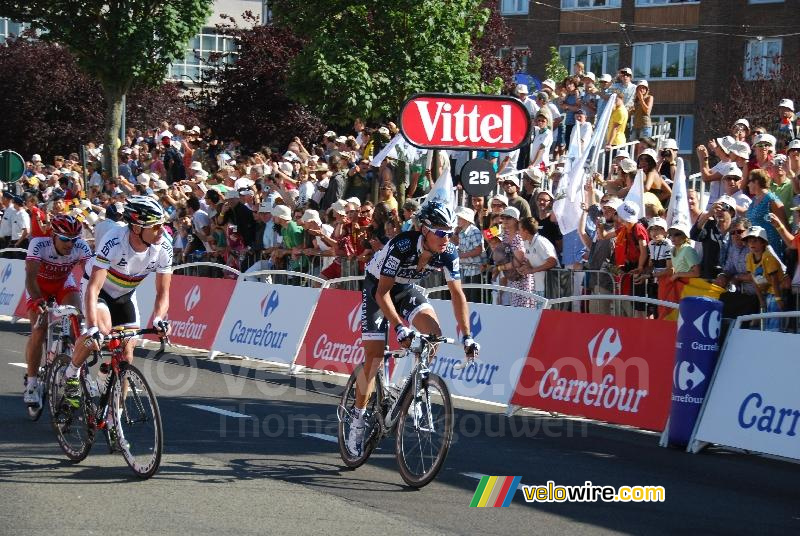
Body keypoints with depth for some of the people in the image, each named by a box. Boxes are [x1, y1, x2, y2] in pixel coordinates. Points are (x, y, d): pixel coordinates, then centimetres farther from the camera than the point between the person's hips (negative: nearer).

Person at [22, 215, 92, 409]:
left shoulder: (81, 248, -27)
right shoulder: (39, 245, -34)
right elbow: (31, 277, -42)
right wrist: (37, 301, -58)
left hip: (64, 284, 2)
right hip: (39, 286, -2)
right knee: (39, 331, -17)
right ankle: (31, 382, -6)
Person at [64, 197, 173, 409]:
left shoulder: (163, 247, -24)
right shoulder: (114, 241, -37)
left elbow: (163, 292, -17)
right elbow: (93, 288, -40)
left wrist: (158, 319, -37)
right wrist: (92, 328, -52)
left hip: (124, 295, 4)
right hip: (99, 288, -4)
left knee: (127, 354, -5)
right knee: (102, 329, -32)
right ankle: (71, 373, -6)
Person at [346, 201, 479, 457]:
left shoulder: (448, 253, -22)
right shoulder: (402, 245, -36)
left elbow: (457, 294, -16)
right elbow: (383, 292, -36)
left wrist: (467, 336, -23)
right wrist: (399, 327, -47)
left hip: (406, 288, 4)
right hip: (378, 287, -4)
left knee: (434, 334, -21)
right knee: (374, 355, -10)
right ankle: (358, 421, 2)